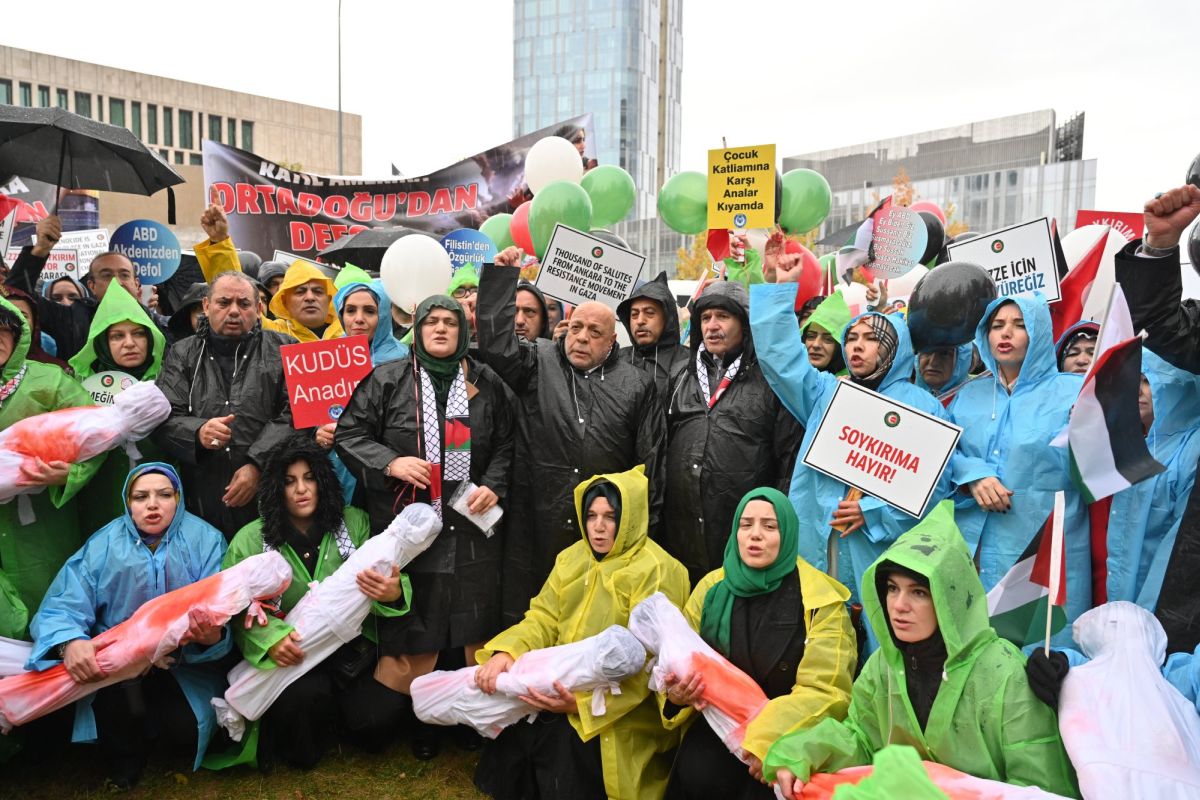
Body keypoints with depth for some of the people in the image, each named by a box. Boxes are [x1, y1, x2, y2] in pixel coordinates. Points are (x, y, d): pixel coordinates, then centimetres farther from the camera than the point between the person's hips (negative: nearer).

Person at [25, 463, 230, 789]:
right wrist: (70, 642, -36)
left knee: (187, 728, -20)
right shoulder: (105, 544, -5)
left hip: (185, 664, 0)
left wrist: (211, 635, -38)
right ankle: (125, 755, 7)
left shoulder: (205, 540, -7)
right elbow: (62, 607, -13)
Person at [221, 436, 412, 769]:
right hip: (291, 655, -1)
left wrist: (394, 593, -27)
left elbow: (387, 583, -3)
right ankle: (300, 753, 5)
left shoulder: (355, 522, 1)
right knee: (307, 693, -32)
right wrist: (271, 637, -24)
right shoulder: (251, 539, -2)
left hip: (352, 652, 2)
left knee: (376, 721, -18)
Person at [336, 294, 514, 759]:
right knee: (413, 630, 5)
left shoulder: (488, 384, 8)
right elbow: (349, 434, 1)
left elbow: (507, 445, 11)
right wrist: (391, 463, -13)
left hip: (473, 526, 2)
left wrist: (493, 485, -5)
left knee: (479, 625, 9)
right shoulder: (386, 380, 2)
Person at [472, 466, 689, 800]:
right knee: (511, 723, -13)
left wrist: (584, 700, -26)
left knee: (554, 736, -24)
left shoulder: (656, 571, -11)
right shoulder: (572, 558, 10)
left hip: (619, 707, -6)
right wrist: (507, 650, -15)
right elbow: (543, 619, 6)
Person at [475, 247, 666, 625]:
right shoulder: (538, 362, 9)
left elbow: (651, 457, 7)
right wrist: (502, 277, -6)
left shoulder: (636, 384, 8)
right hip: (538, 522, 0)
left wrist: (645, 524, 4)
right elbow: (496, 343, -5)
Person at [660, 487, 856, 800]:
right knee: (697, 775, -19)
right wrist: (676, 694, -15)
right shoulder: (712, 588, 2)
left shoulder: (820, 601, -8)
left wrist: (769, 738, -24)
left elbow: (825, 692, -11)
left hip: (789, 732, -2)